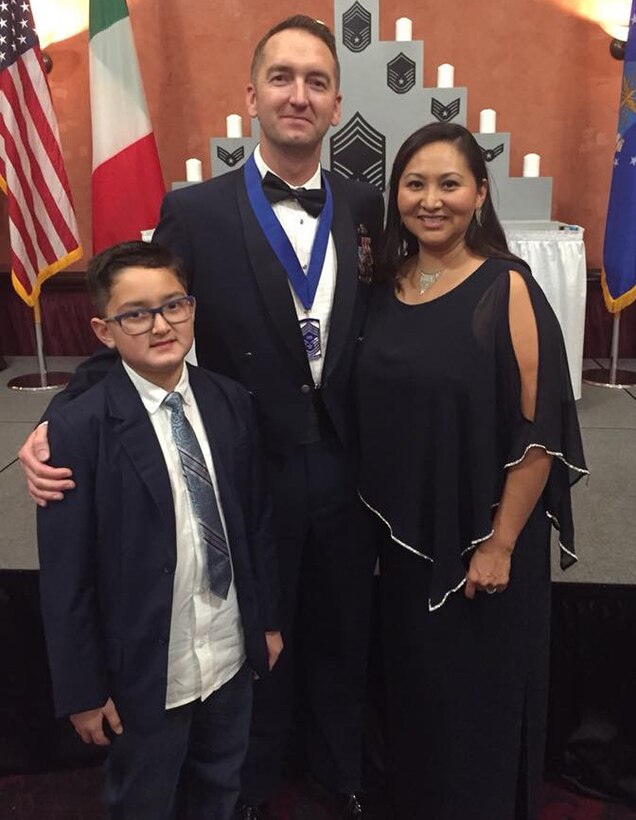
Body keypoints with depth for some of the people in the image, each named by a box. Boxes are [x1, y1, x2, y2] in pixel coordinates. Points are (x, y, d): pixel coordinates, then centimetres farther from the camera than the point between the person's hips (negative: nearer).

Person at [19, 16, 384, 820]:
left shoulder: (363, 205, -1)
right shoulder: (194, 212, -11)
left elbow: (372, 332, 6)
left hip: (345, 471, 3)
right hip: (251, 474, -2)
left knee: (341, 635, 22)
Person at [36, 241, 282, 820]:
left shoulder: (231, 403, -5)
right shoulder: (78, 431, -20)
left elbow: (257, 521, 3)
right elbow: (66, 577, -15)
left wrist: (268, 620, 9)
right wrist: (83, 690, -9)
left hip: (231, 655, 4)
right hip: (144, 672, -4)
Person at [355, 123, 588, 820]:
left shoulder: (506, 289, -14)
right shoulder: (387, 286, 2)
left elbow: (538, 432, -15)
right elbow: (374, 415, 9)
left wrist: (500, 545, -15)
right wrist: (384, 522, 6)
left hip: (481, 542, -5)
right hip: (404, 534, 5)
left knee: (479, 696, 14)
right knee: (414, 686, 22)